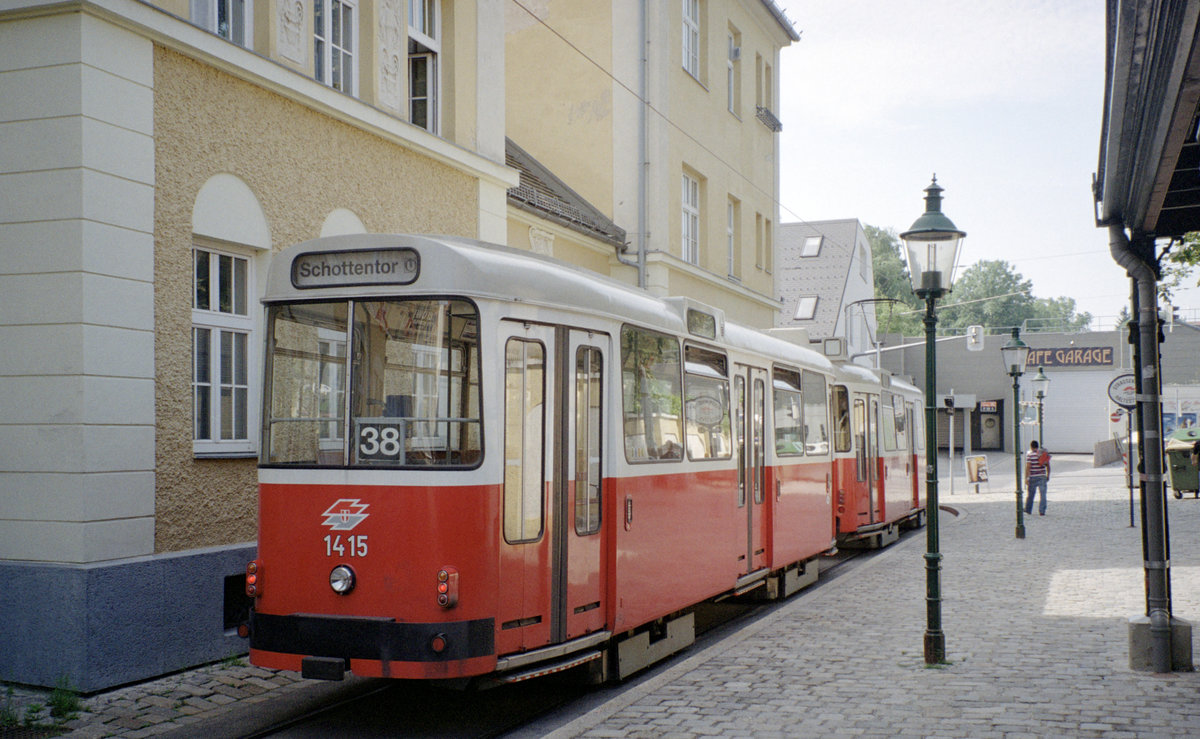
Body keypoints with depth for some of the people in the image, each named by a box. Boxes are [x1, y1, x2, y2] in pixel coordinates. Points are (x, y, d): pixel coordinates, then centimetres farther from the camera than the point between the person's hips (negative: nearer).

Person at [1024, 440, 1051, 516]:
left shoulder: (1029, 455, -7)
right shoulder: (1044, 453, 6)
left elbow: (1028, 467, -13)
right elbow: (1048, 465, 8)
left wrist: (1026, 478, -12)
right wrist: (1048, 475, 19)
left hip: (1033, 477, -2)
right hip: (1042, 477, 2)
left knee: (1031, 494, 11)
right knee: (1043, 495, 3)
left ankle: (1028, 510, 22)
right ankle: (1042, 511, -3)